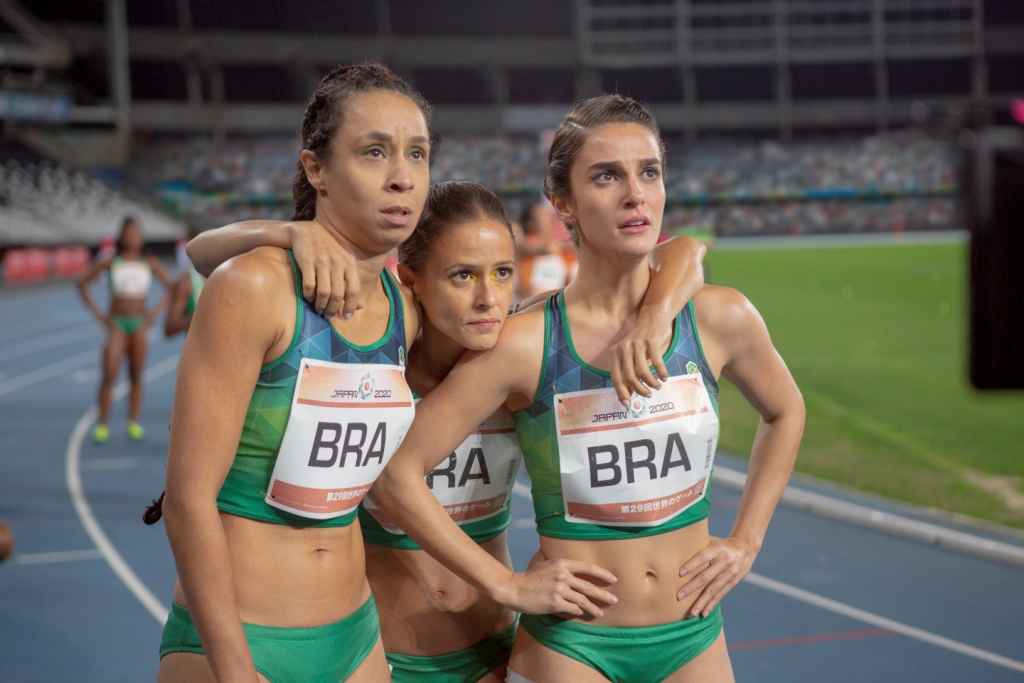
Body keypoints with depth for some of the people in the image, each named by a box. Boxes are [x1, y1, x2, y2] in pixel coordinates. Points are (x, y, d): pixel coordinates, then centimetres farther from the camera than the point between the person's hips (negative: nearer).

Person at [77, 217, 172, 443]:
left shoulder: (151, 263, 4)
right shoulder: (109, 261, 1)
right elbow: (82, 283, 8)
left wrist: (156, 311, -1)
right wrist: (97, 312, 1)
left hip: (139, 324, 1)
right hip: (116, 323, -1)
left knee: (136, 375, 3)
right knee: (109, 375, -11)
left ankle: (134, 424, 9)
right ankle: (102, 425, -6)